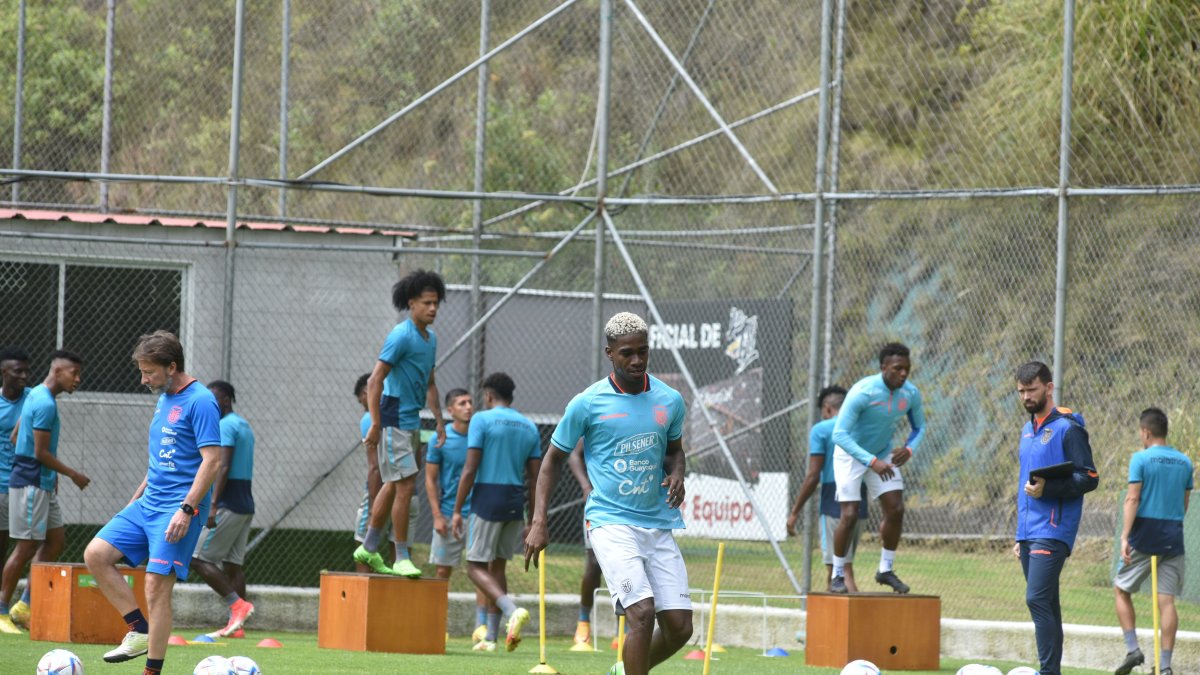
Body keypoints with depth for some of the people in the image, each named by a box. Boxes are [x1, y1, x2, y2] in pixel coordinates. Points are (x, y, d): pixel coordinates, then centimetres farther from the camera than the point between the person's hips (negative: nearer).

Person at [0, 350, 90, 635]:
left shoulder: (37, 396, 14)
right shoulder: (45, 404, -18)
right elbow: (41, 453, -20)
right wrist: (73, 474, -10)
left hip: (42, 483, 10)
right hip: (31, 483, -10)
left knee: (56, 540, 10)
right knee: (26, 546, -6)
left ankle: (25, 604, 11)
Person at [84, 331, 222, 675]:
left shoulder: (200, 402, -13)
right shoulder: (164, 399, 15)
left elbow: (212, 460, -18)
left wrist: (186, 509, -23)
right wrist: (138, 496, 24)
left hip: (177, 508, -9)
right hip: (147, 504, 9)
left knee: (157, 586, -11)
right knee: (96, 555, -1)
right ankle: (139, 630, 6)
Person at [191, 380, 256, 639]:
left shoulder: (226, 425, -11)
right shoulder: (244, 426, 19)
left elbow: (223, 467, -20)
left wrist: (213, 506, -25)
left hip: (228, 505, -9)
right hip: (245, 505, 9)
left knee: (199, 559, -7)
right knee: (232, 563, 8)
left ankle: (237, 604, -15)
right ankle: (236, 624, 4)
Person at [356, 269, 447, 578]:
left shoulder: (430, 339, 12)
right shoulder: (401, 336, -16)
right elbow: (375, 381, -19)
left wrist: (439, 421, 17)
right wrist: (376, 426, -22)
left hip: (411, 421, 9)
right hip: (394, 420, -9)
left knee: (393, 486, 16)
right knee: (405, 486, -11)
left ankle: (369, 549, 26)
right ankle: (401, 558, -7)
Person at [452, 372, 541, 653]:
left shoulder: (482, 420, -5)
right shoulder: (529, 427, 11)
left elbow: (470, 469, -11)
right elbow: (534, 477, 9)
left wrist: (457, 510, -6)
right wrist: (531, 518, 15)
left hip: (488, 499, -6)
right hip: (516, 503, 6)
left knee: (476, 567, -1)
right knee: (497, 566, 15)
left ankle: (512, 610, -26)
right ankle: (491, 636, 13)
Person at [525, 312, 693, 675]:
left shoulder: (670, 400, 5)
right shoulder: (587, 404, -5)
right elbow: (553, 458, 6)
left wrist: (676, 474, 0)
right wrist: (539, 522, -1)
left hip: (658, 524, 4)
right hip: (611, 522, -4)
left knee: (679, 627, 0)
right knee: (642, 611, -23)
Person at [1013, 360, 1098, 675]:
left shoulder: (1068, 429, -8)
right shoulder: (1028, 430, 18)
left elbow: (1089, 479, -12)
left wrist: (1047, 488, -24)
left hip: (1052, 531, -8)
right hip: (1028, 532, 8)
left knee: (1037, 600, -18)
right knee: (1046, 606, 9)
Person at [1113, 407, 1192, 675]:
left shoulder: (1141, 459, -7)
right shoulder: (1184, 462, 9)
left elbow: (1133, 499, -13)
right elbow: (1184, 504, 15)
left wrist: (1125, 536, -14)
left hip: (1145, 536, -4)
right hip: (1173, 539, 4)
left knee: (1121, 589, 12)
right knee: (1166, 600, 2)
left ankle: (1132, 649, 0)